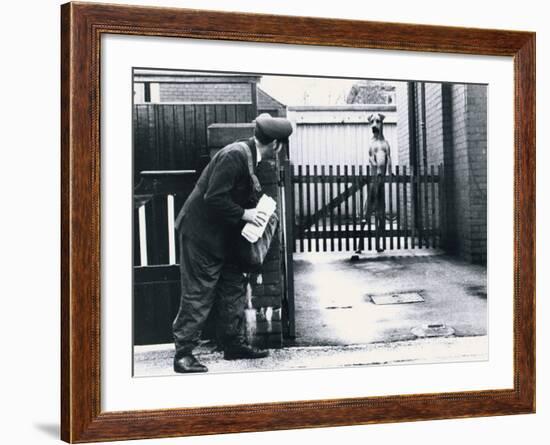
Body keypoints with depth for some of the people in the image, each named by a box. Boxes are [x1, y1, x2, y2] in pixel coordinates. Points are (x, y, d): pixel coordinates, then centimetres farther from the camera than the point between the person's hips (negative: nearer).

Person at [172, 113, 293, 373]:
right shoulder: (235, 155, -23)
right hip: (201, 233, -10)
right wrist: (244, 214, -20)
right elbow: (214, 198, -26)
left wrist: (254, 208, 5)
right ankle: (184, 353, 2)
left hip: (222, 237, 10)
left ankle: (234, 345, 24)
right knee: (198, 295, -5)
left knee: (234, 289, 14)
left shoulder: (247, 156, 7)